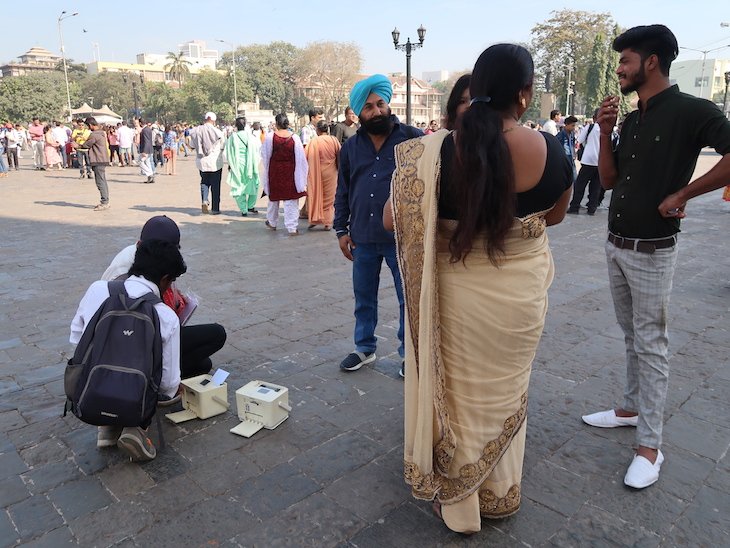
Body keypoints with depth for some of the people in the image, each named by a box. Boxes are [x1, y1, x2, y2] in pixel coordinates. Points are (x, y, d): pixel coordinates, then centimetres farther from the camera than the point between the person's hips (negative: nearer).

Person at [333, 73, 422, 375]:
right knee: (364, 296, 15)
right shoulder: (350, 147, 7)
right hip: (363, 237, 4)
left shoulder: (413, 138, -5)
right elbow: (342, 192, 13)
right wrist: (341, 229, 8)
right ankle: (365, 348, 33)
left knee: (408, 297, 7)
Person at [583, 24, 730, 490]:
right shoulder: (632, 121, 10)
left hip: (653, 250, -8)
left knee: (651, 344, -2)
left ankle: (650, 446, 8)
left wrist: (682, 194, -20)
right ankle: (632, 408, 33)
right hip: (616, 245, 8)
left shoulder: (690, 111, -13)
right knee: (632, 337, 18)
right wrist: (605, 131, 0)